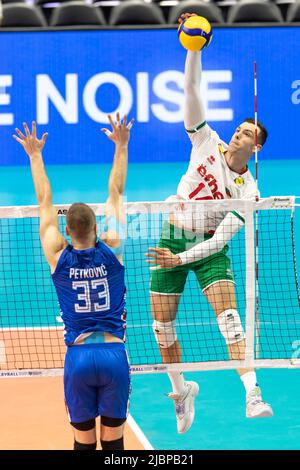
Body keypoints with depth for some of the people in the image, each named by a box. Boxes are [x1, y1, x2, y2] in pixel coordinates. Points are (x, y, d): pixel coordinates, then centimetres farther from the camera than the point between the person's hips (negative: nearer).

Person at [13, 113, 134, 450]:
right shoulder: (111, 250, 0)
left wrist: (35, 156, 21)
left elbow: (45, 202, 11)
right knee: (113, 440, 5)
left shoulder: (59, 257, 0)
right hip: (114, 353, 0)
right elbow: (116, 194, 9)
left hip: (78, 356, 0)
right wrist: (121, 146, 17)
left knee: (84, 440, 6)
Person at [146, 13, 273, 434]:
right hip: (173, 236, 2)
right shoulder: (208, 143, -3)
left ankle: (253, 397, -28)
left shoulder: (248, 192, -9)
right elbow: (192, 92, -11)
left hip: (208, 247, -2)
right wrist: (194, 50, -24)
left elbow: (221, 237, -14)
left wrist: (181, 258, -24)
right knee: (162, 325, 2)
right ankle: (182, 389, 25)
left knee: (229, 316, -20)